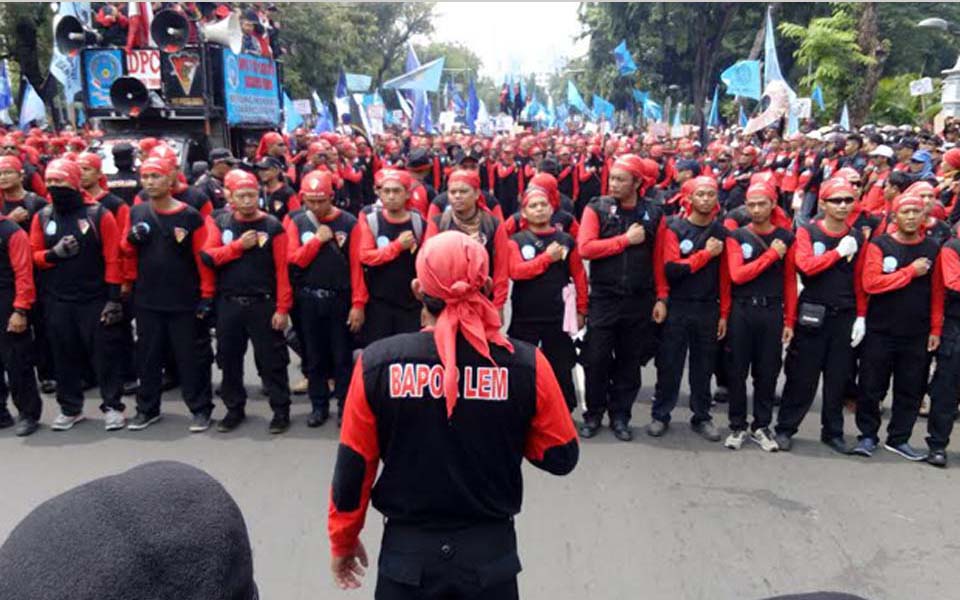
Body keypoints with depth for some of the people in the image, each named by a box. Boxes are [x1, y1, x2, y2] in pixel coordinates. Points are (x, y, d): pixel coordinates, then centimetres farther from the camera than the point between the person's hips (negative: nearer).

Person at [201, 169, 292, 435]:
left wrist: (282, 308, -11)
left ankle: (281, 411, 13)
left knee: (272, 360, 2)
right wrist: (239, 245, -14)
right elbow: (207, 256, -6)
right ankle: (234, 409, 28)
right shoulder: (218, 222, 5)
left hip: (263, 304, -3)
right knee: (229, 359, 13)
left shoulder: (273, 226, -5)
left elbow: (283, 270, -8)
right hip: (228, 304, 3)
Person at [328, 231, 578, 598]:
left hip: (407, 553, 0)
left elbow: (353, 466, -6)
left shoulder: (378, 363, -15)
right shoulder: (526, 365, -16)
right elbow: (561, 458, -4)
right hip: (491, 553, 0)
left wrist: (342, 541, 10)